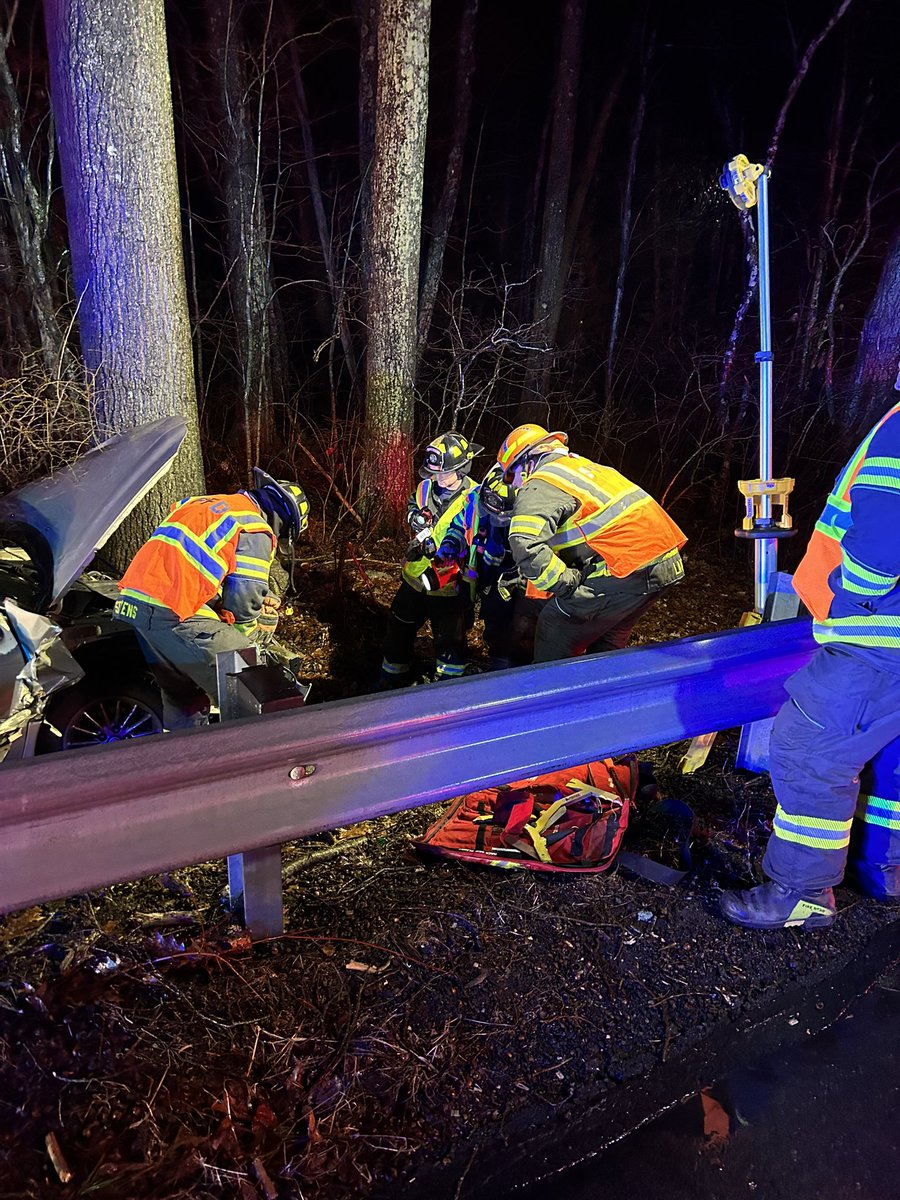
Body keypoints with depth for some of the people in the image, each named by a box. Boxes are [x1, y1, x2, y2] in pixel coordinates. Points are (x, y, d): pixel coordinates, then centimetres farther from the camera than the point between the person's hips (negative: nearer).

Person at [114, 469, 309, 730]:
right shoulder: (255, 531, -3)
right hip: (175, 614, -9)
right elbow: (245, 599, -9)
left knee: (181, 696, 25)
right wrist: (253, 634, 11)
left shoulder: (199, 503, 24)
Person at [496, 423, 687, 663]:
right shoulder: (582, 464, 25)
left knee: (554, 629, 2)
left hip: (627, 570, -9)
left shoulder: (538, 486, -4)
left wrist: (566, 584, -13)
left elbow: (526, 545, -21)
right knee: (606, 644, 24)